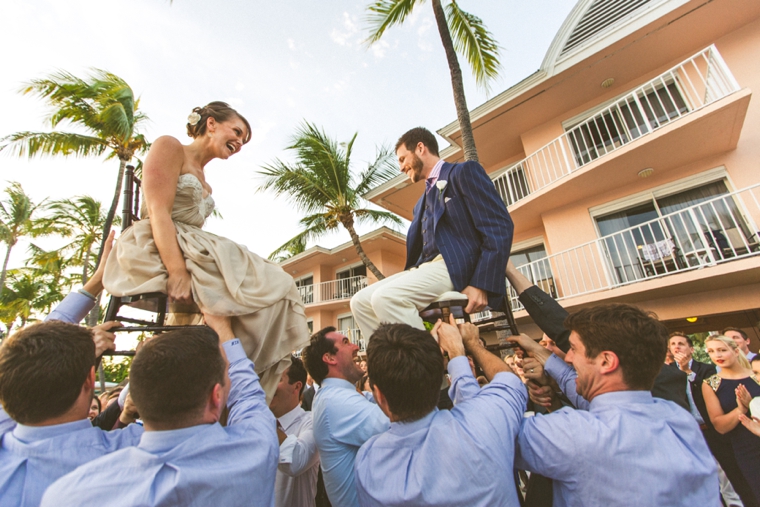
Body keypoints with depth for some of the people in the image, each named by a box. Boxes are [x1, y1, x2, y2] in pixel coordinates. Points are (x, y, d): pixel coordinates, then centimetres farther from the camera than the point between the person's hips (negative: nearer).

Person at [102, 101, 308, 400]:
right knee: (264, 286, -22)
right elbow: (158, 212, -12)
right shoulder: (169, 146, 3)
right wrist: (177, 272, -24)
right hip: (154, 252, -8)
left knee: (273, 286, -9)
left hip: (191, 251, 8)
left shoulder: (202, 179, 26)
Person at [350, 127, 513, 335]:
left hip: (458, 267, -8)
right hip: (424, 269, 8)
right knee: (361, 302, -4)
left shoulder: (464, 172, 3)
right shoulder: (422, 202, 27)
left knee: (385, 297, -28)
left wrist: (482, 284, -18)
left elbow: (499, 227, -9)